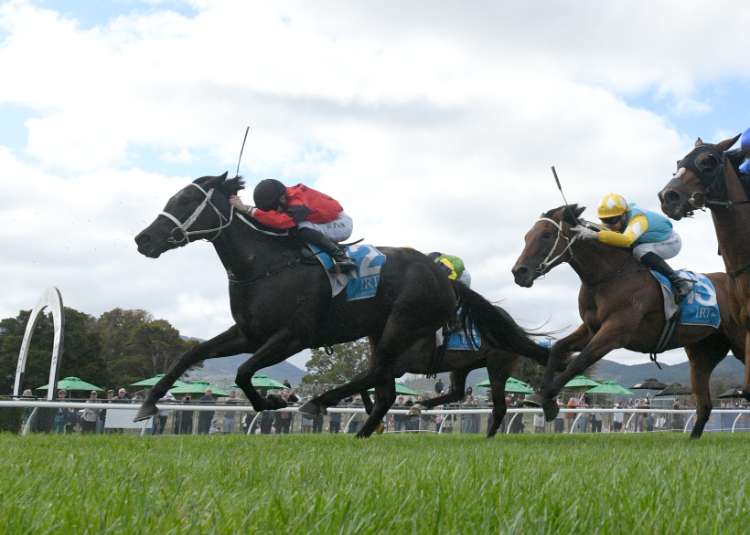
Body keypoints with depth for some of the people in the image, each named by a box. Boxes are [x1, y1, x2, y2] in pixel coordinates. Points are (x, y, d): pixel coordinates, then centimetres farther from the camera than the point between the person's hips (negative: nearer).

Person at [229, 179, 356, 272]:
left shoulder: (298, 204, -32)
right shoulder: (288, 195, -6)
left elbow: (280, 220, -47)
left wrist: (247, 209, -49)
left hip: (341, 224, -10)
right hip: (327, 222, 10)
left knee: (301, 229, -29)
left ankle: (341, 257, -23)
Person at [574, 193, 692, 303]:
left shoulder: (638, 219, -39)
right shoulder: (618, 220, -12)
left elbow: (626, 239, -58)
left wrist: (596, 235, -67)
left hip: (671, 243, -9)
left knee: (640, 251, -35)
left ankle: (679, 283, -28)